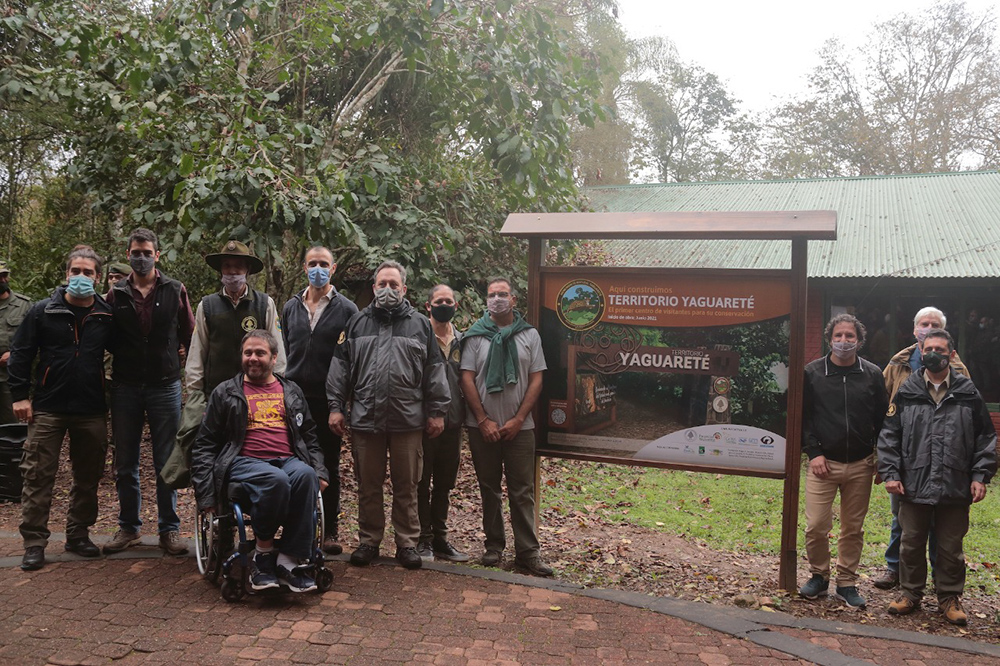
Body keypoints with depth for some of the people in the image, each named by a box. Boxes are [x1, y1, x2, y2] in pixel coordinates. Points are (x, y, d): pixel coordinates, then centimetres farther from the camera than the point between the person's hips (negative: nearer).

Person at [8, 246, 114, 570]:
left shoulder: (107, 316, 3)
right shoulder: (43, 311, -1)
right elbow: (20, 354, 1)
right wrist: (20, 395, -5)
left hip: (92, 410, 2)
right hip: (48, 409, -2)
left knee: (88, 476, 9)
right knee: (38, 476, 0)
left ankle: (78, 535, 23)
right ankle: (34, 543, 8)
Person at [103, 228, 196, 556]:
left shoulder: (175, 291, 2)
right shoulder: (116, 295, 5)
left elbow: (190, 337, 5)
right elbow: (107, 341, 11)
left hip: (165, 386, -1)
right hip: (125, 387, 2)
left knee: (166, 462, 4)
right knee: (125, 463, 9)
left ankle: (169, 529, 14)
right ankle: (128, 526, 23)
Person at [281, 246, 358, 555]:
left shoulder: (346, 309, 2)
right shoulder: (290, 307, 13)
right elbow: (283, 350, 17)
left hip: (329, 400, -3)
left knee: (329, 468, 6)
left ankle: (329, 531, 15)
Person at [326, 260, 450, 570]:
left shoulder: (420, 324, 8)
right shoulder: (357, 322, 11)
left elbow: (434, 370, 7)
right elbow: (340, 367, 10)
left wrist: (437, 411, 2)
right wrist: (336, 407, 3)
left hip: (407, 420, -1)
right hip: (365, 418, 1)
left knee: (406, 486, 6)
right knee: (368, 486, 10)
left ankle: (407, 543, 18)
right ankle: (369, 541, 23)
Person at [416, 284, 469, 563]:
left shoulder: (461, 341, 10)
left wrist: (462, 417, 9)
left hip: (452, 422, 5)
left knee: (444, 484, 12)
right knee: (422, 482, 4)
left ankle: (440, 538, 22)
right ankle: (423, 539, 14)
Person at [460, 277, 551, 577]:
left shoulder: (529, 335, 5)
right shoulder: (475, 335, 2)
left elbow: (536, 380, 2)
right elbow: (467, 379, -1)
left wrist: (518, 420, -7)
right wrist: (484, 420, -8)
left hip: (519, 426, 0)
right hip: (483, 426, 0)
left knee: (522, 491, 1)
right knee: (489, 488, 10)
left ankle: (528, 552, 7)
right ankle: (494, 546, 21)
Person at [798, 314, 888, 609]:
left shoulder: (872, 374, 3)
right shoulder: (812, 373, -1)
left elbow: (882, 419, 8)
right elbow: (803, 417, 1)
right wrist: (813, 452, -7)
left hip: (861, 465, 2)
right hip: (824, 463, -1)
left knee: (853, 528, 9)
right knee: (816, 526, -3)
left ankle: (847, 582, 24)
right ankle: (819, 576, 19)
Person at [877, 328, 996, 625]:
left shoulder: (968, 393, 2)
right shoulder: (906, 392, 2)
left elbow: (985, 437, 5)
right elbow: (889, 435, 3)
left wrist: (980, 476, -1)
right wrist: (890, 473, -4)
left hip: (955, 488, 0)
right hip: (913, 486, 1)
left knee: (950, 548, 11)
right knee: (911, 543, 11)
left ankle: (949, 598, 27)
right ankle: (910, 593, 26)